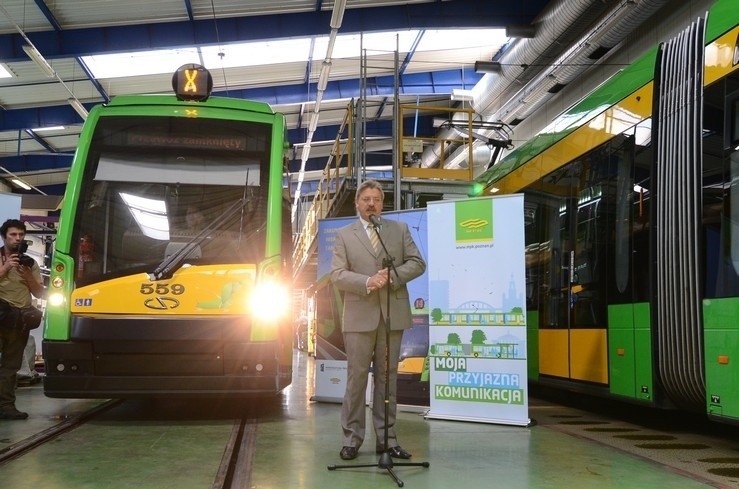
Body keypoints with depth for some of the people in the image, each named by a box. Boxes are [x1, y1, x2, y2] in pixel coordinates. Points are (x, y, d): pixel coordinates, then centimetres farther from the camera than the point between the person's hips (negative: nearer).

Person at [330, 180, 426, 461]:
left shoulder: (400, 229, 11)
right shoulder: (344, 235, 7)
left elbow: (417, 263, 5)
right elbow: (337, 274, -2)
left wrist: (392, 276, -13)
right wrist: (367, 282, -18)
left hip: (393, 314, 2)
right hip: (360, 316, -1)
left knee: (388, 377, 7)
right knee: (357, 377, 1)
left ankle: (387, 438, 13)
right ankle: (352, 438, 9)